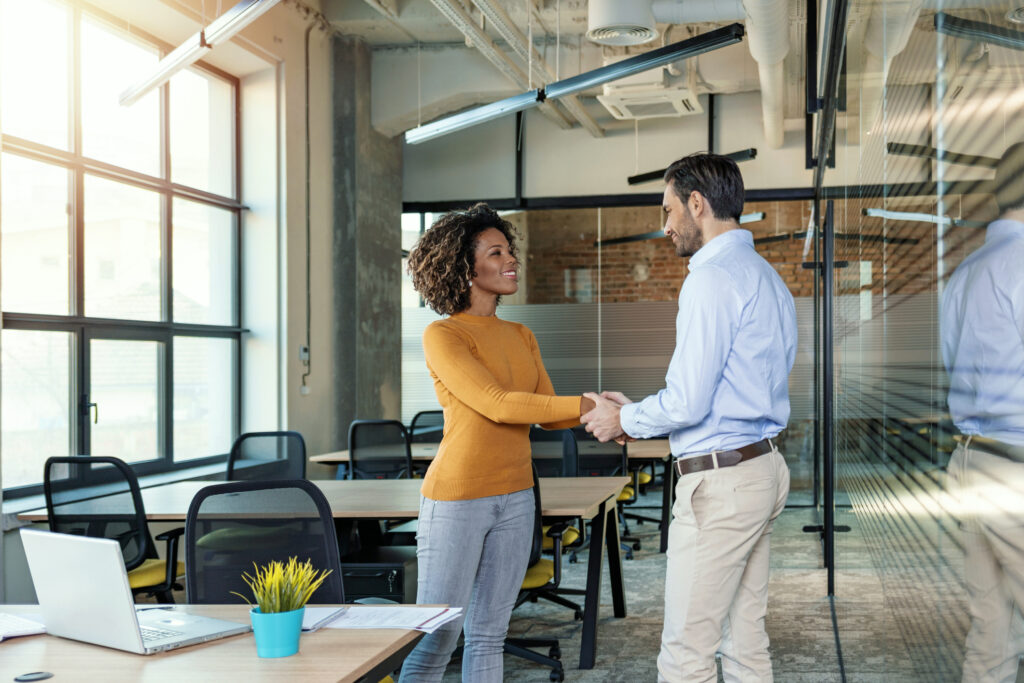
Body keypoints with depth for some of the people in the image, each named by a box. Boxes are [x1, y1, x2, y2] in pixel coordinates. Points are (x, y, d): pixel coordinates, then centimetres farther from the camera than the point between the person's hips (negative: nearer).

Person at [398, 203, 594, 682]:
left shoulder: (521, 337, 12)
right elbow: (497, 405, -21)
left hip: (514, 498, 7)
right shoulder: (442, 336, -11)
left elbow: (549, 414, 7)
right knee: (436, 639, -2)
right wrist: (587, 405, -22)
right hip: (457, 499, -6)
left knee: (489, 634, 12)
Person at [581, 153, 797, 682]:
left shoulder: (712, 279, -15)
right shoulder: (768, 278, 16)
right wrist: (638, 413, 17)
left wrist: (624, 421, -1)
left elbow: (688, 403, -19)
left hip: (720, 481, -10)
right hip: (762, 467, 10)